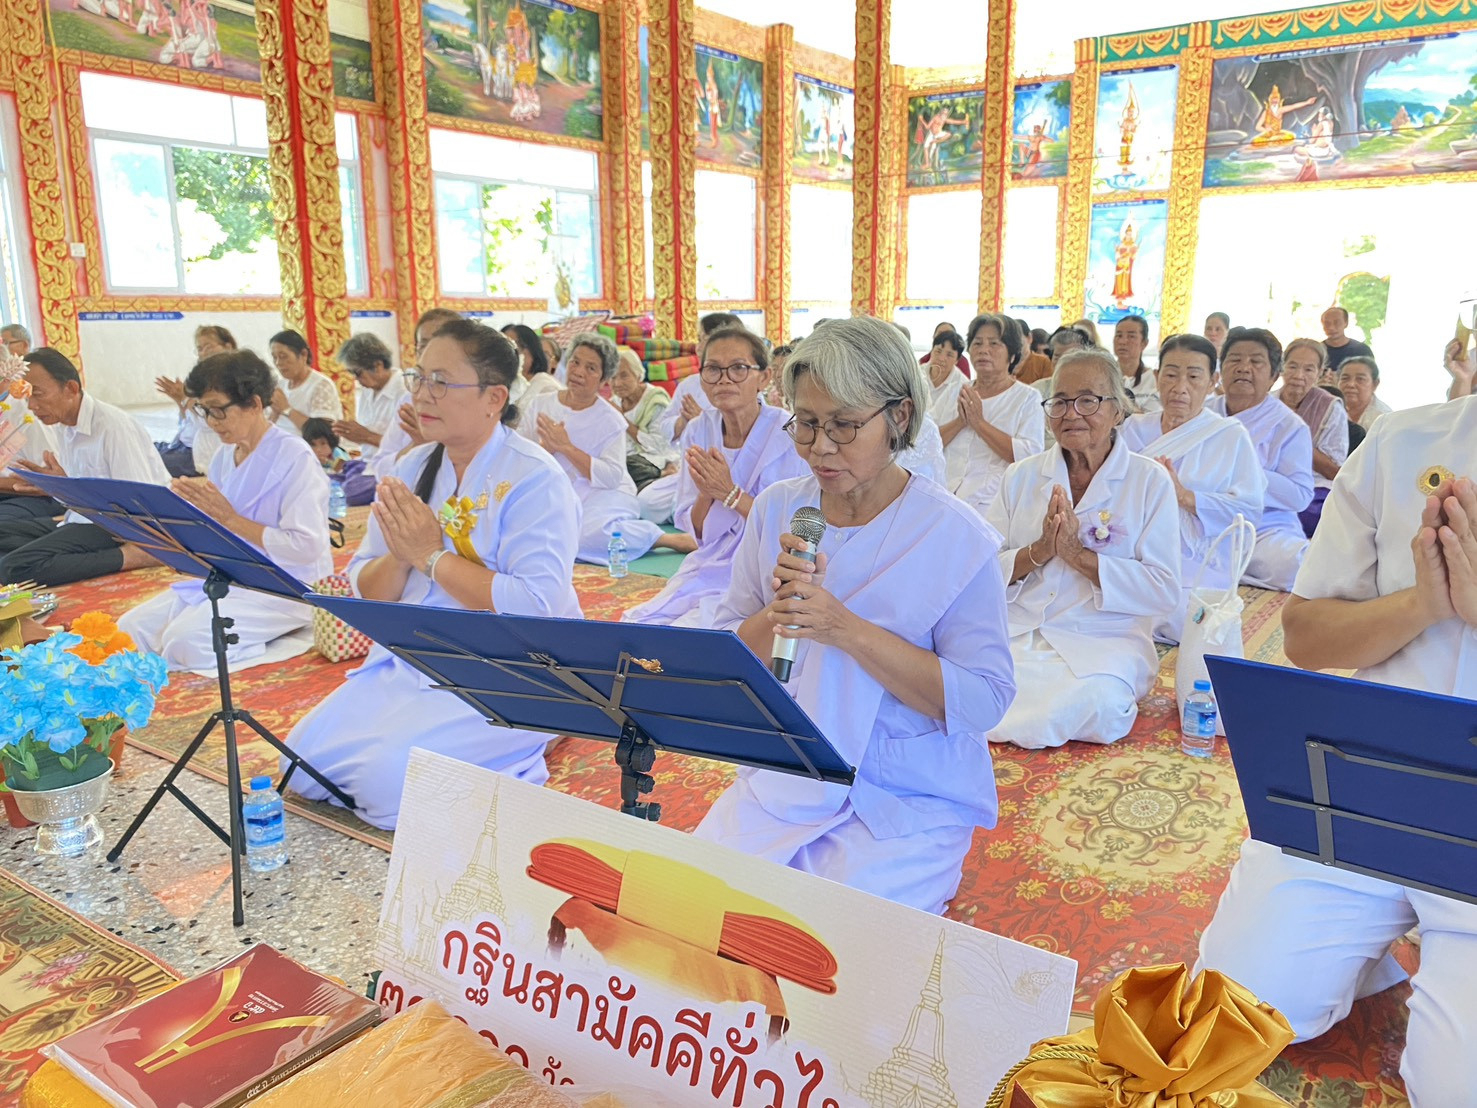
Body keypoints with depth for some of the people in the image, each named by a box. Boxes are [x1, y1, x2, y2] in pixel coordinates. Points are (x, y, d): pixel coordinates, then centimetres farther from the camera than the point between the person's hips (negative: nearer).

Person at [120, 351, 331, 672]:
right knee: (132, 628, 0)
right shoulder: (223, 456, 10)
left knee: (186, 641, -26)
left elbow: (306, 546, -21)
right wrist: (194, 508, -6)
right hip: (227, 579, 9)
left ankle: (287, 637, -6)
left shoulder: (294, 457, -14)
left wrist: (230, 519, -18)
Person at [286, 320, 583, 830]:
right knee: (303, 759, -6)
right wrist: (398, 556, -14)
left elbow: (536, 607, -23)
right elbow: (367, 591, 9)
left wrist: (430, 554, -18)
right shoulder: (412, 468, 8)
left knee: (391, 780, -21)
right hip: (409, 662, 7)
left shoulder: (535, 480, -13)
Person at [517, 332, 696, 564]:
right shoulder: (540, 404, 7)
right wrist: (546, 447, -18)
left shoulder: (611, 421, -1)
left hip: (603, 495, -4)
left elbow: (612, 477, -14)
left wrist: (566, 447, -19)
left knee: (589, 533, -34)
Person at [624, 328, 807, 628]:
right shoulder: (698, 432, 4)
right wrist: (706, 494, -14)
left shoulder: (791, 436, -11)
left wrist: (730, 493, -20)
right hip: (706, 568, 5)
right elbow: (694, 532, 8)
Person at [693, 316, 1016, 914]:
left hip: (910, 800, -3)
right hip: (779, 780, 4)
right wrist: (779, 613, -19)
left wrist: (848, 629, -24)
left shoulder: (956, 538, -10)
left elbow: (985, 701, -15)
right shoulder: (775, 509, 2)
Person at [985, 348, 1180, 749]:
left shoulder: (1151, 481, 4)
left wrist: (1078, 554, -13)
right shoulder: (1022, 476, 12)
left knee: (1093, 705, -34)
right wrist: (1038, 552, -12)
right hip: (1014, 632, 1)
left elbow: (1165, 593, -4)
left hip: (1103, 641, -1)